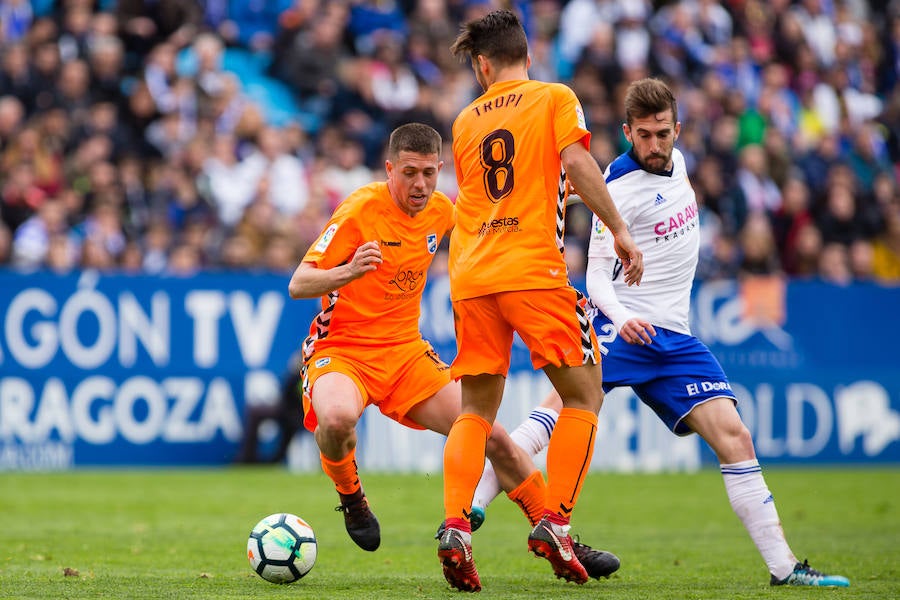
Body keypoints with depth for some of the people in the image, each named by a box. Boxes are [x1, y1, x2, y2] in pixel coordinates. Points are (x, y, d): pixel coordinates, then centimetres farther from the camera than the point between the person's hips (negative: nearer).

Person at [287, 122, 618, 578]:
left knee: (495, 438, -1)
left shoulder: (441, 210, 1)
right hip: (340, 349, -6)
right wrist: (348, 272, -41)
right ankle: (351, 499, -6)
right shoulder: (360, 210, -19)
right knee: (337, 418, -39)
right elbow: (297, 284, -23)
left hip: (406, 351, 6)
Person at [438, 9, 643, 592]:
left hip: (470, 278, 4)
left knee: (476, 411, 10)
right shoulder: (554, 99, 4)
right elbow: (576, 161, -11)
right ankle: (554, 522, -8)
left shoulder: (466, 121, 17)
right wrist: (620, 231, -10)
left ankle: (455, 527, -9)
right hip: (533, 270, -4)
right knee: (584, 395, 6)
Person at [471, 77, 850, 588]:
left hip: (673, 337, 6)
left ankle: (783, 565, -3)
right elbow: (598, 273, -11)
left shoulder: (676, 163, 13)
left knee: (734, 436, -5)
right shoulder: (621, 188, -8)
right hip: (619, 326, -6)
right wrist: (620, 317, -30)